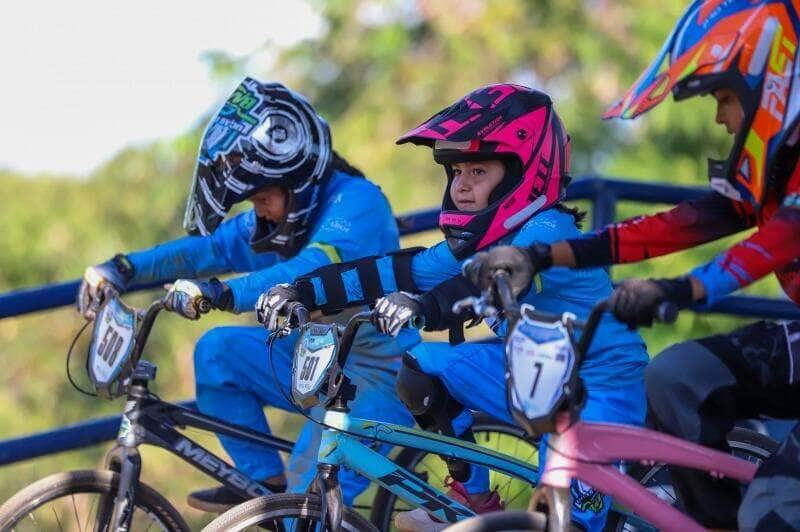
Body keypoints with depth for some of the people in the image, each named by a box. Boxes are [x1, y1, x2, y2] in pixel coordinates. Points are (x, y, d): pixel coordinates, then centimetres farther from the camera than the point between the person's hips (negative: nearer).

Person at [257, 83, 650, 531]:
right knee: (421, 368, -7)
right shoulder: (480, 242, 4)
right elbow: (401, 273, -4)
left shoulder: (549, 232, -22)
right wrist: (304, 292, -15)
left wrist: (425, 307, -59)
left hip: (598, 397, -8)